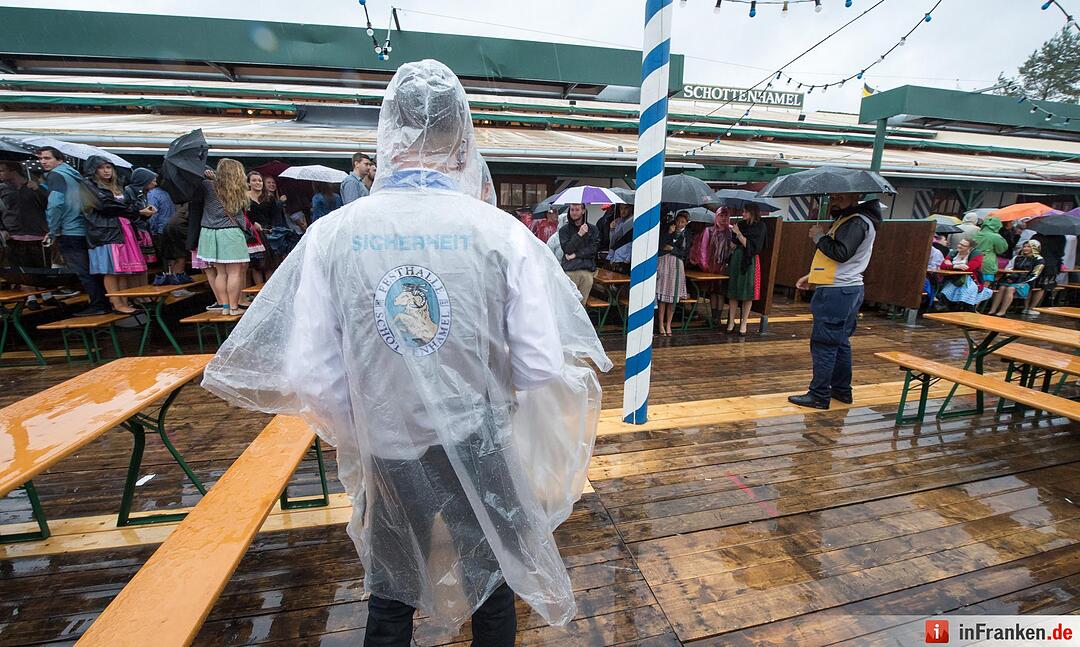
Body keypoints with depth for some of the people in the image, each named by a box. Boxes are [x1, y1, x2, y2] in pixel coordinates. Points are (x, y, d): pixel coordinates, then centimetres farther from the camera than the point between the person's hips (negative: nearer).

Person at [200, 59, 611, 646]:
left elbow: (309, 376, -10)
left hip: (389, 455, 2)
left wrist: (359, 432, 8)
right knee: (493, 587, 25)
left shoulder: (333, 232, -11)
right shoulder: (501, 231, -15)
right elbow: (543, 369, -16)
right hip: (481, 448, -1)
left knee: (389, 600, 27)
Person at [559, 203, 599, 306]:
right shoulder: (564, 230, 9)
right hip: (570, 270, -1)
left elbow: (593, 249, 2)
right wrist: (579, 234, -10)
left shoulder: (592, 229, 13)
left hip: (587, 271, 1)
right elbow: (567, 249, -3)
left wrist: (575, 255, -5)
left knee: (582, 303, 1)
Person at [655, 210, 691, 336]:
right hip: (664, 262, -2)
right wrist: (669, 233, -11)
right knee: (662, 295, -5)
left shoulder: (687, 234, 10)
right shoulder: (666, 228, 3)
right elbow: (660, 245, -7)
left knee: (673, 297, 2)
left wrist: (672, 249, -4)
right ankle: (661, 325, 2)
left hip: (677, 265, 2)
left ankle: (668, 325, 11)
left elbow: (685, 253, 5)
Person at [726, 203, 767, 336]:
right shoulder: (741, 224, 9)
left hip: (749, 262, -4)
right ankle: (731, 321, 12)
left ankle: (743, 324, 7)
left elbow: (750, 246, -13)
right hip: (736, 259, 5)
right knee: (733, 292, 4)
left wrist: (738, 233, -14)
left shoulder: (759, 227, -5)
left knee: (747, 294, 0)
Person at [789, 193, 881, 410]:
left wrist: (819, 237, -12)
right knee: (840, 342, 16)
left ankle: (819, 396, -1)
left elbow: (841, 253, -25)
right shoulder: (845, 219, 19)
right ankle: (842, 390, 27)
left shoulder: (858, 222, -13)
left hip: (837, 292, -11)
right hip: (847, 288, 11)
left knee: (823, 343, -7)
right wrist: (812, 276, 18)